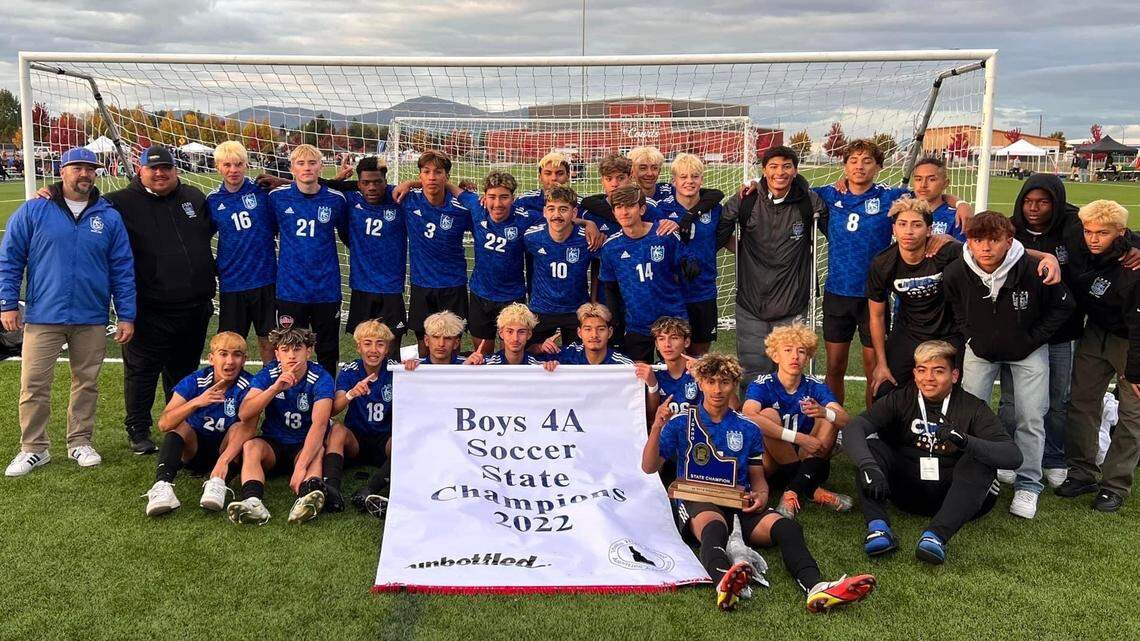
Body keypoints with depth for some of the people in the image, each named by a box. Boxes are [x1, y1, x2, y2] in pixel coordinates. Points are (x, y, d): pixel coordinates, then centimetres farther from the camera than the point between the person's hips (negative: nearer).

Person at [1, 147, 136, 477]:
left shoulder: (109, 217, 5)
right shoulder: (33, 211, 1)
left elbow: (123, 269, 5)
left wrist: (126, 316, 1)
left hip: (92, 319, 2)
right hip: (43, 316, -1)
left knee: (87, 384, 10)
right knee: (34, 385, -1)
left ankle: (80, 442, 24)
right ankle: (33, 448, 13)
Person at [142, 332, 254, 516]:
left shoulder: (248, 386, -18)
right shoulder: (194, 382, -14)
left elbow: (249, 427, -34)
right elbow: (163, 424, -25)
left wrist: (224, 459, -50)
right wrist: (196, 402, -42)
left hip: (227, 448, -1)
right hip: (193, 450, 1)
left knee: (239, 427, -28)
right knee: (180, 426, -26)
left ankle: (217, 482, -46)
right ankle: (162, 485, -45)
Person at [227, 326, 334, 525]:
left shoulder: (320, 378, -15)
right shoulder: (267, 374, -6)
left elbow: (319, 424, -29)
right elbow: (243, 414, -18)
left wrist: (301, 466, -42)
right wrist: (275, 388, -32)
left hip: (306, 446, -2)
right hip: (273, 444, 2)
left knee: (318, 452, -34)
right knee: (251, 445, -28)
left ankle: (308, 497, -61)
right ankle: (252, 502, -50)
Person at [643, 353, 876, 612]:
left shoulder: (748, 429, 18)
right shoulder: (680, 423, 10)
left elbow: (757, 478, 22)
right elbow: (649, 467, 5)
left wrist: (761, 495, -3)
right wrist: (656, 428, -11)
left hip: (739, 502, 3)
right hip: (697, 501, -3)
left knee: (786, 526, -28)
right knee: (714, 526, -41)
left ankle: (815, 587, -53)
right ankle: (723, 582, -71)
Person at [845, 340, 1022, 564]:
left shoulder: (973, 407, -6)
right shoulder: (901, 399, -2)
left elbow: (1014, 456, -19)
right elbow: (853, 428, -17)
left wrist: (966, 442, -37)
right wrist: (868, 466, -37)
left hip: (953, 495, -1)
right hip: (908, 491, 1)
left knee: (979, 461, -27)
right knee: (869, 444, -17)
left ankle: (937, 536, -41)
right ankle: (879, 528, -34)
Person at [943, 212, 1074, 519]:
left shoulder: (1034, 270, -28)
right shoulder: (955, 274, -22)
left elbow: (1062, 306, -9)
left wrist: (1033, 339, -11)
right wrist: (971, 337, -4)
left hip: (1028, 350, -2)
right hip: (981, 348, 2)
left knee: (1031, 418, -3)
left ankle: (1028, 485, 13)